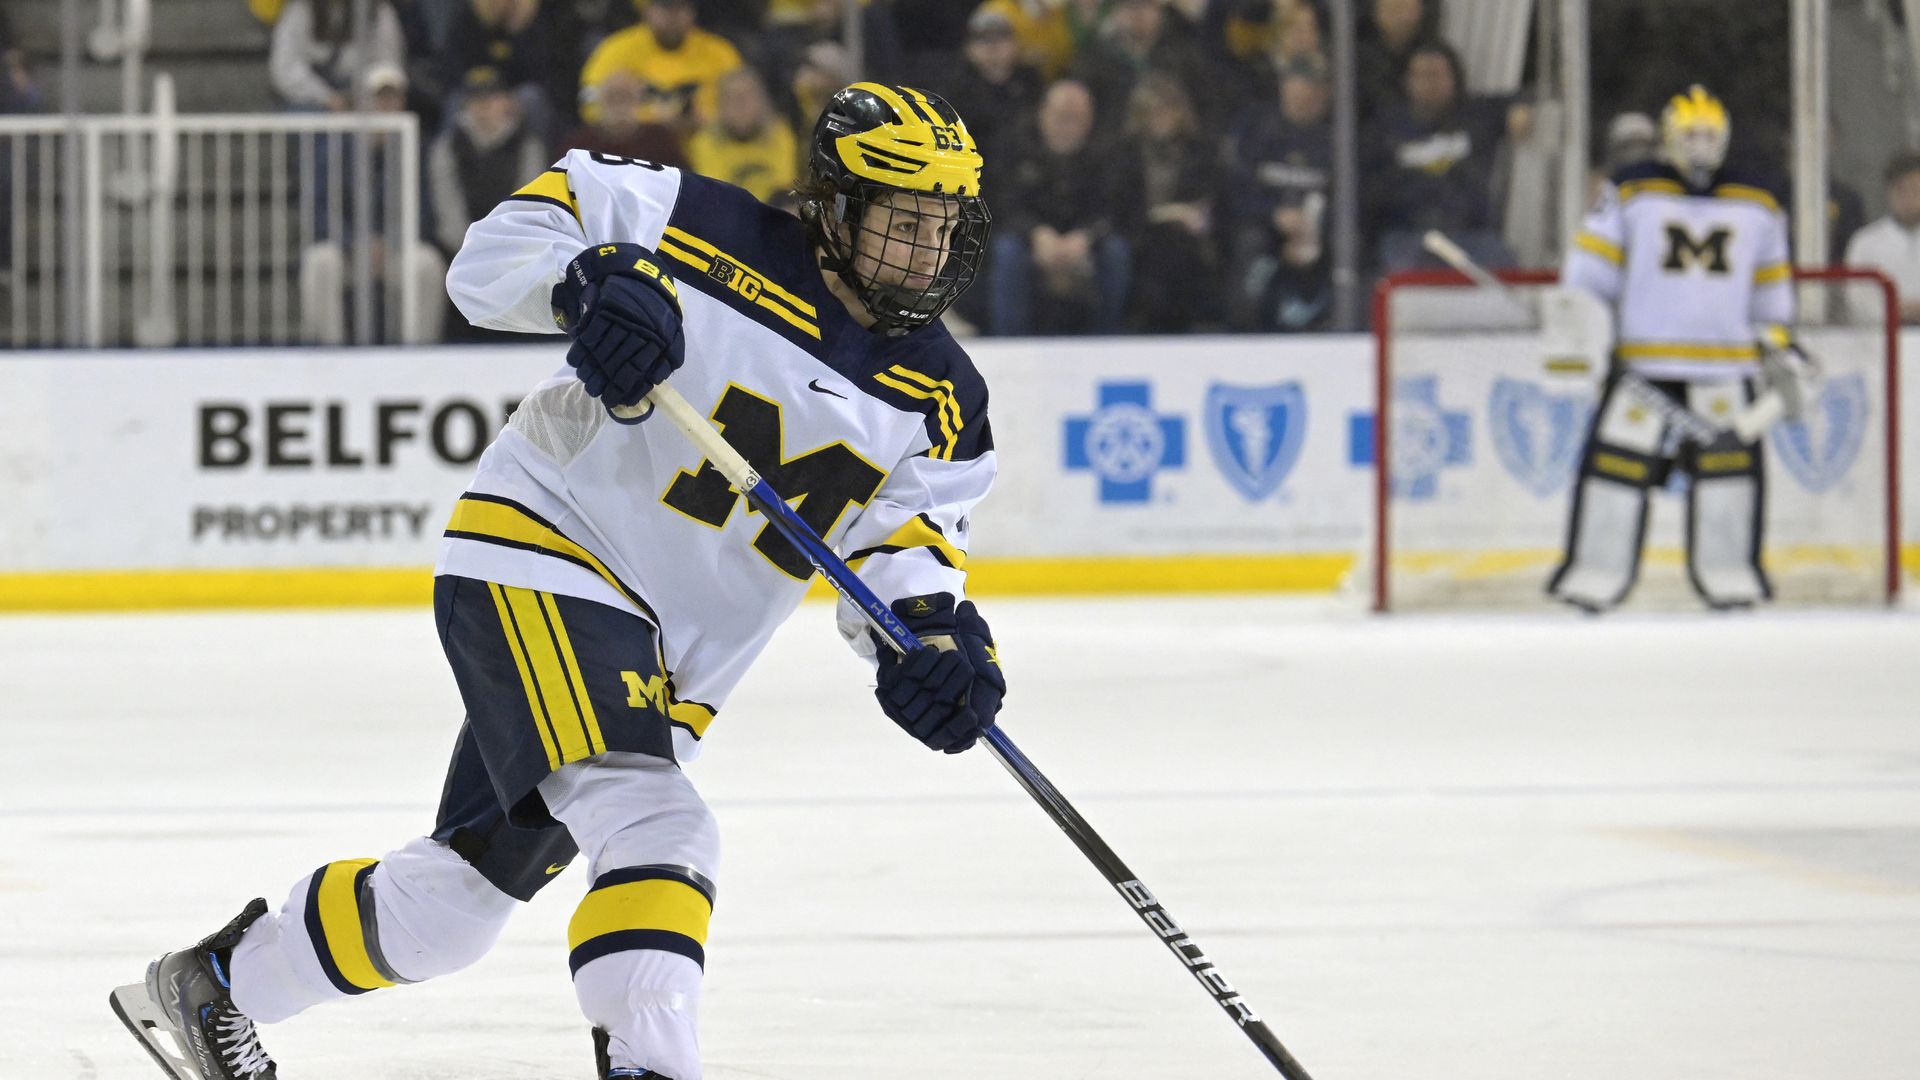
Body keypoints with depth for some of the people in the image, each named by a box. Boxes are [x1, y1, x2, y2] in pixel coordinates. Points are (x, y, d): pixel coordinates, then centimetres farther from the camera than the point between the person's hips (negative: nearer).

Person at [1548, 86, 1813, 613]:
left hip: (1724, 363, 2)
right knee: (1616, 461, -6)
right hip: (1642, 364, -2)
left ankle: (1730, 580, 7)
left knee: (1730, 464, -3)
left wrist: (1783, 348, 17)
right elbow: (1590, 268, 2)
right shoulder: (1630, 193, 2)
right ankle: (1592, 577, 0)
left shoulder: (1757, 208, 12)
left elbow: (1770, 290, 21)